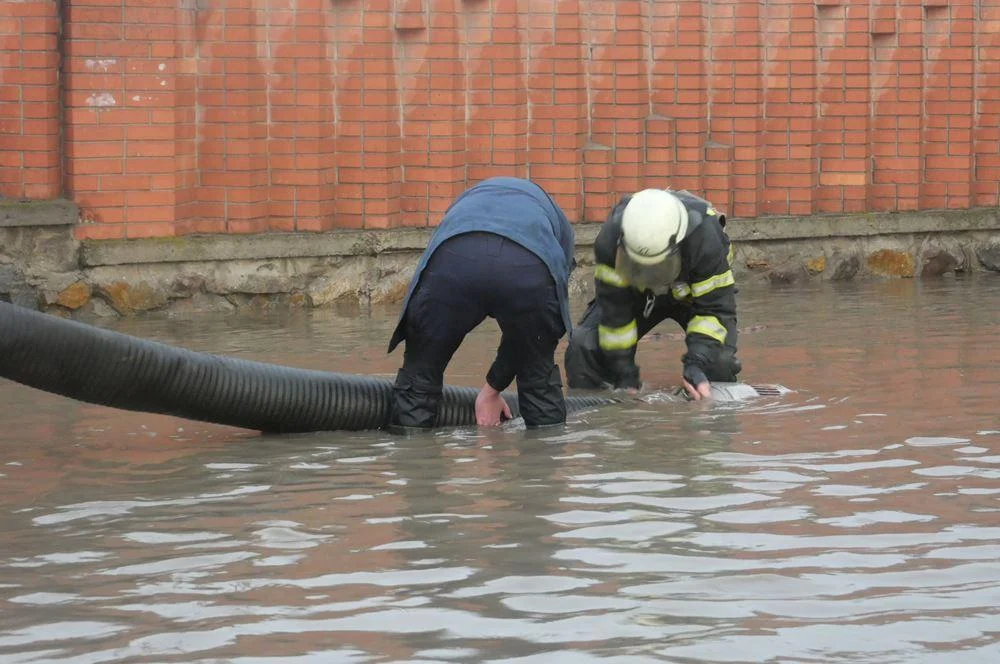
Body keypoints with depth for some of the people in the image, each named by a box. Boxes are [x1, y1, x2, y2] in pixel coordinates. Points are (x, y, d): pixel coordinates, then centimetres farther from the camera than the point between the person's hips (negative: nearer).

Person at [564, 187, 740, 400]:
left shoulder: (706, 240, -39)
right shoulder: (609, 240, -35)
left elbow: (715, 308, -32)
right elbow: (614, 311, -27)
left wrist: (697, 365, -46)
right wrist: (625, 377, -27)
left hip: (695, 292, -2)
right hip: (637, 292, 2)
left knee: (719, 357, -27)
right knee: (583, 346, -19)